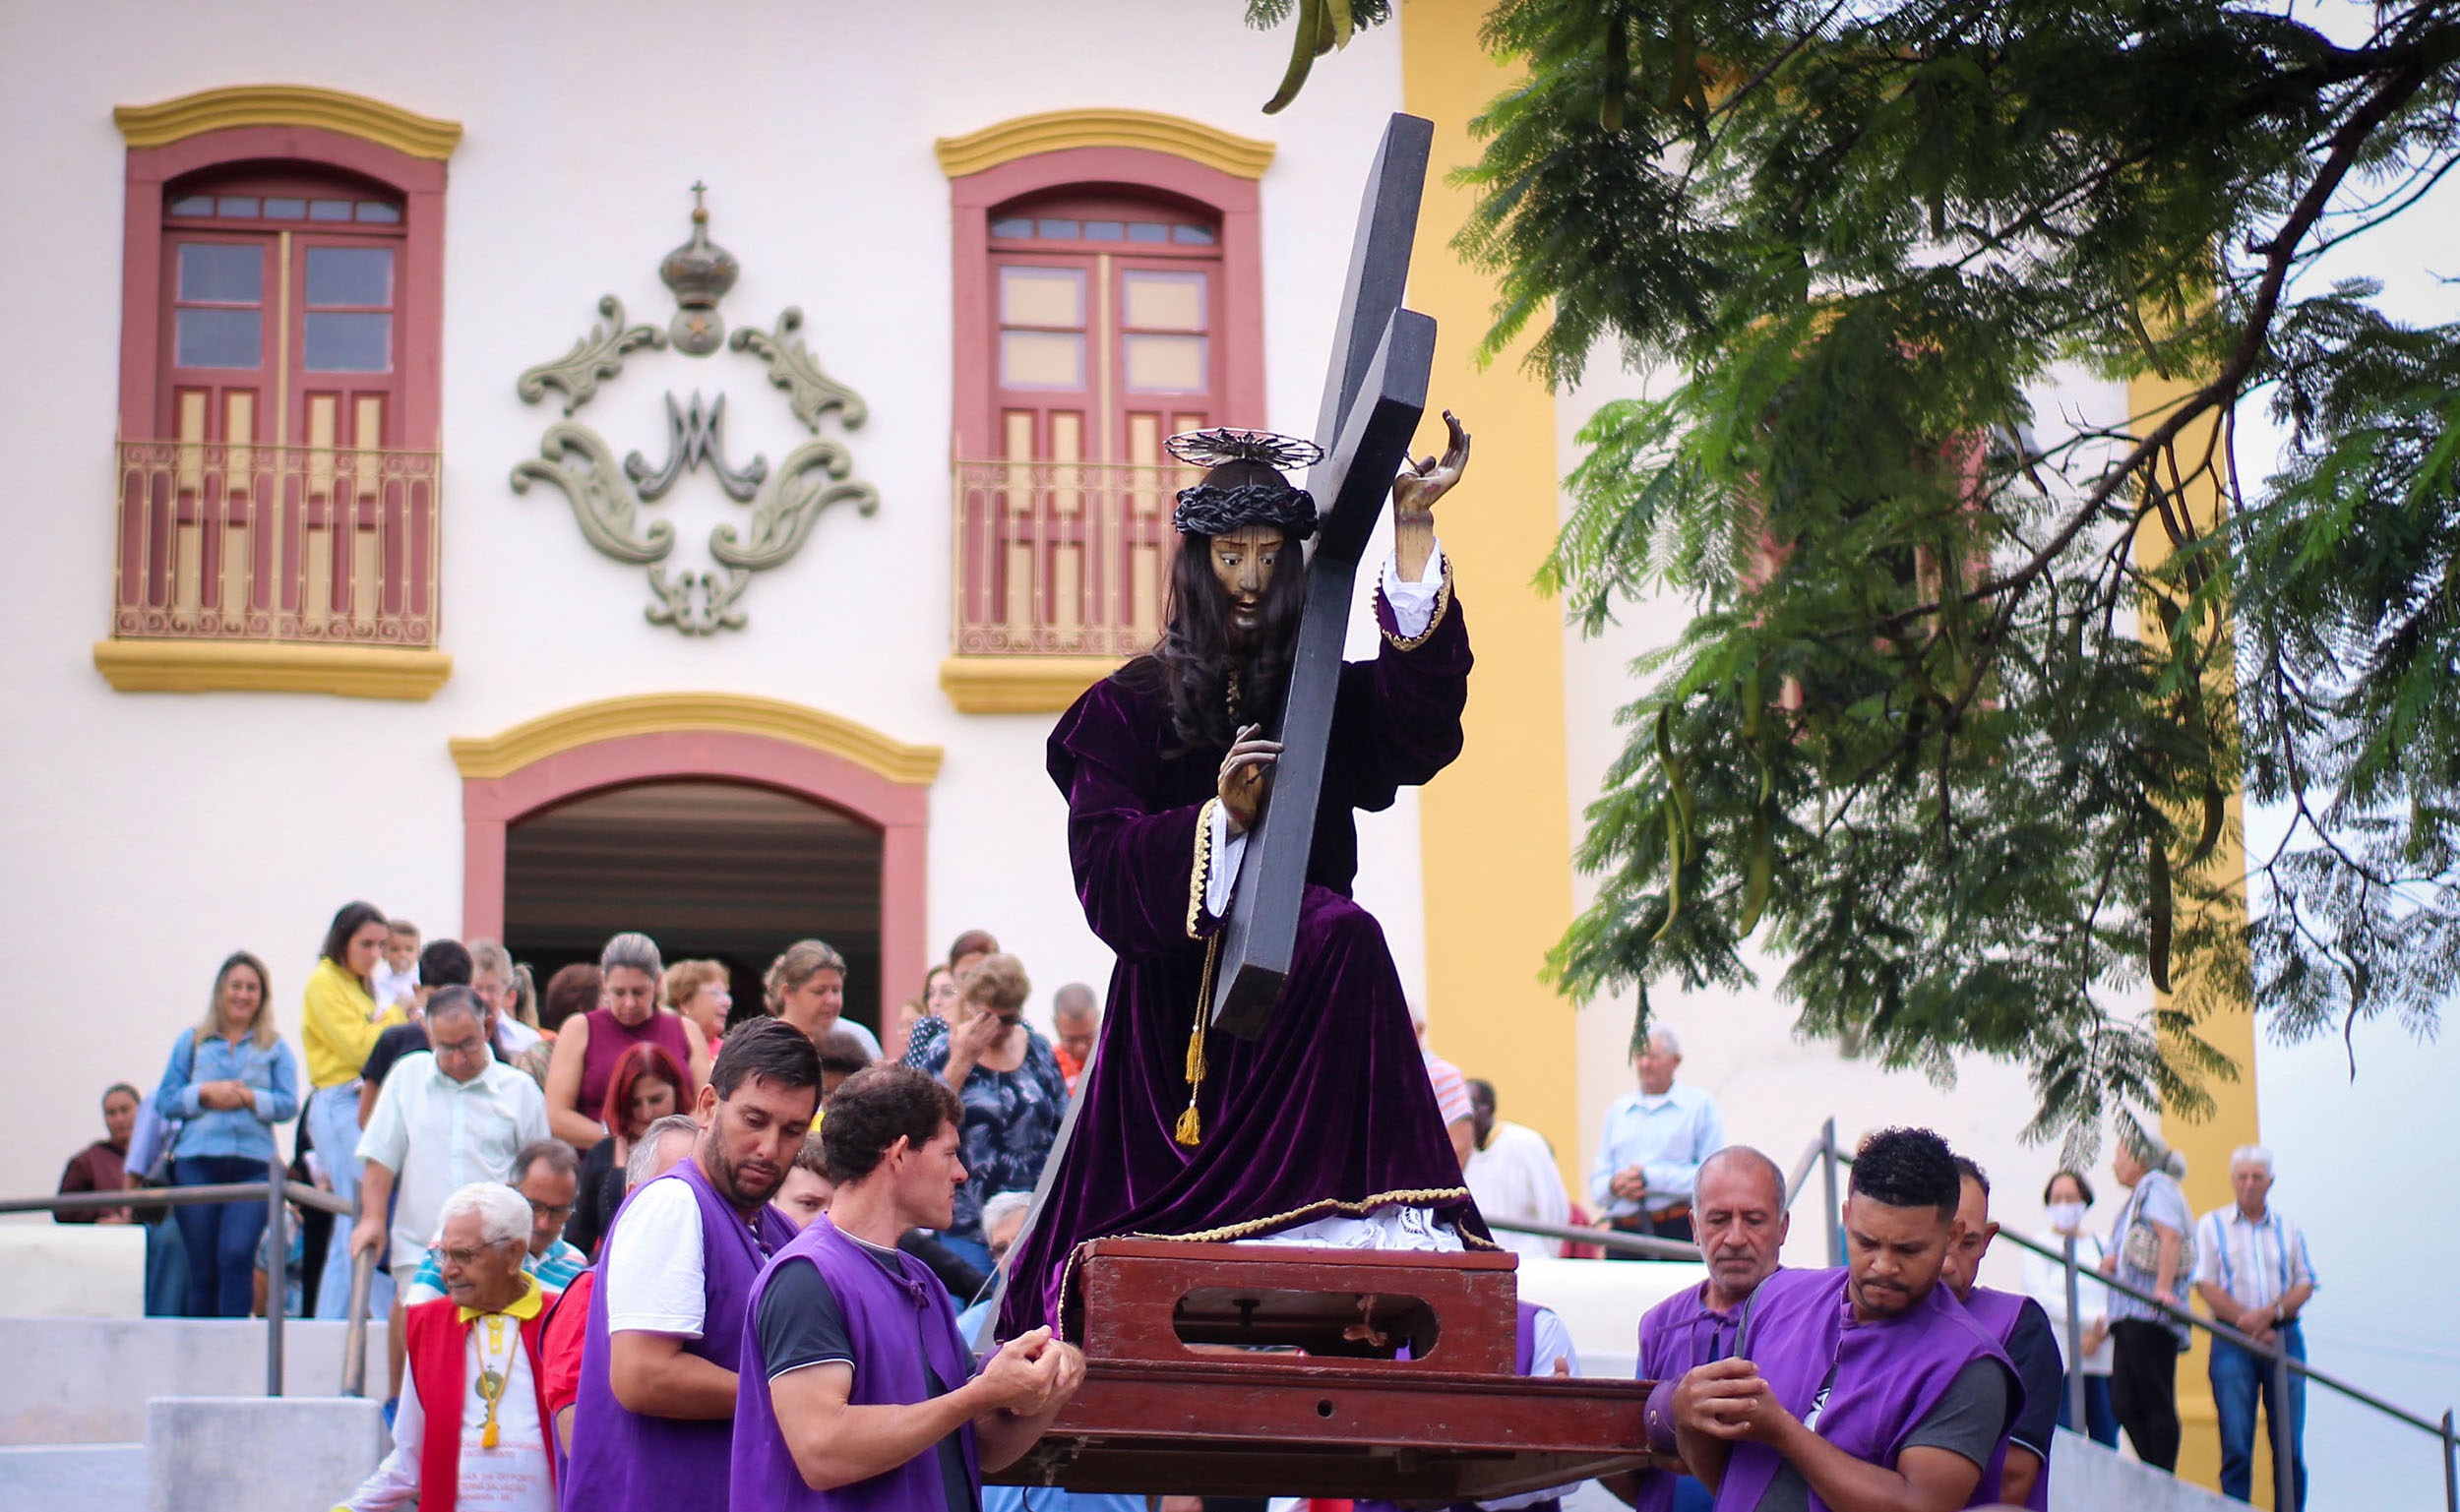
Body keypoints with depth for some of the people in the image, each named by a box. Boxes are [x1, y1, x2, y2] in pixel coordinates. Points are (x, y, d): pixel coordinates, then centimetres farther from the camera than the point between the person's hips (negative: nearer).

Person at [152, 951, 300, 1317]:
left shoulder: (275, 1048, 12)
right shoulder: (192, 1042, 15)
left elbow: (288, 1105, 3)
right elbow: (165, 1100, 10)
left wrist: (247, 1096, -10)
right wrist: (205, 1093, -5)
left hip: (253, 1165, -1)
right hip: (197, 1162, 1)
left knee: (236, 1255, -17)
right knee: (203, 1268, 2)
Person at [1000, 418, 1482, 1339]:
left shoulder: (1327, 700, 11)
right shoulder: (1131, 707, 7)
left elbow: (1420, 717, -11)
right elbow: (1105, 874, -3)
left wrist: (1413, 530, -14)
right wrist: (1219, 813, -19)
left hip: (1308, 991, 2)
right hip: (1175, 1007, -1)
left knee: (1345, 939, -25)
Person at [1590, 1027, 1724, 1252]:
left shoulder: (1701, 1105, 6)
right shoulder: (1617, 1110, 20)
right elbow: (1598, 1184, 18)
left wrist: (1650, 1179, -9)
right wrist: (1616, 1185, -6)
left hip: (1681, 1233, -3)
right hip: (1623, 1233, 4)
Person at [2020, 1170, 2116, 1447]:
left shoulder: (2104, 1245, 16)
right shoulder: (2038, 1246, 6)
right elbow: (2042, 1298, -6)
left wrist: (2099, 1333, -8)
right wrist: (2094, 1319, -13)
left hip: (2103, 1359, 4)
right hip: (2060, 1361, -4)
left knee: (2108, 1443, 1)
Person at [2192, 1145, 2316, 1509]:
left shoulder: (2289, 1227, 15)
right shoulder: (2211, 1225, 9)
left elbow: (2305, 1285, 9)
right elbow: (2206, 1287, 1)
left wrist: (2272, 1312, -10)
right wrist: (2247, 1322, -10)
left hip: (2283, 1337, 2)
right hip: (2232, 1342, -2)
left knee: (2290, 1444, -3)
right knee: (2236, 1444, -8)